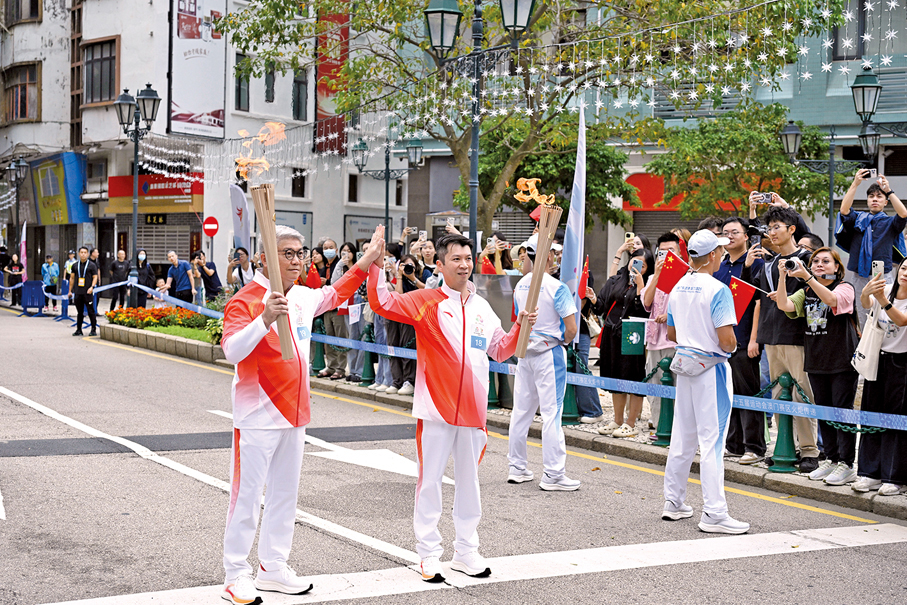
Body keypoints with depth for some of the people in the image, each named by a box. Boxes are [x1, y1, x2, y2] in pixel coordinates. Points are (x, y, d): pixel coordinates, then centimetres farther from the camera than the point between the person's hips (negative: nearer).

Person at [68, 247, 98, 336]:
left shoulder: (92, 265, 3)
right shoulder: (75, 265, 13)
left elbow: (95, 277, -1)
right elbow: (72, 278, 17)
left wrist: (92, 287, -17)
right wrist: (70, 291, 14)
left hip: (88, 292, -4)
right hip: (77, 292, 4)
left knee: (91, 311, -4)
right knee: (79, 312, 9)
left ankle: (94, 330, 1)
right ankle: (78, 330, 15)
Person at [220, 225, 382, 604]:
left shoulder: (303, 297, 9)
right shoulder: (245, 301, -15)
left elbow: (335, 294, 30)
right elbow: (232, 350, -29)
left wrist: (367, 261, 28)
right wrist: (265, 320, -42)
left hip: (294, 415, 8)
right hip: (258, 417, -8)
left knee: (285, 493, 14)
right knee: (247, 495, -3)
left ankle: (273, 567, 25)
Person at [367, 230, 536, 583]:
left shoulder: (482, 307, 12)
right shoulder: (427, 301, -5)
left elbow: (499, 351, 19)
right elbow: (383, 303, -17)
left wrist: (521, 327, 3)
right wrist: (374, 264, -27)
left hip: (472, 408, 5)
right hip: (436, 407, -5)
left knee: (469, 480, 13)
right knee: (430, 480, 1)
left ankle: (466, 551, 25)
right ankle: (429, 554, 11)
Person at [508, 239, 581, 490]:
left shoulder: (520, 285, 6)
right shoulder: (556, 287, -15)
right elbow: (571, 328, -16)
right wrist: (563, 341, 3)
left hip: (525, 351, 7)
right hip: (549, 352, -7)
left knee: (521, 410, 12)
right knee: (551, 412, -4)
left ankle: (517, 467, 19)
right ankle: (553, 474, -2)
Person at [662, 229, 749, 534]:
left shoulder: (678, 288, 8)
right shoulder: (717, 290, -16)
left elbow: (671, 333, 17)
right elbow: (726, 340, -21)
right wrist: (732, 344, 0)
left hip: (685, 363, 8)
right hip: (710, 368, -7)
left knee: (682, 438, 15)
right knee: (712, 440, -6)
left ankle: (674, 503, 23)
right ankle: (713, 513, -5)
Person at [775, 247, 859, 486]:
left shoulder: (845, 288, -4)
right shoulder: (807, 292, 13)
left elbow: (831, 299, -26)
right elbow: (784, 305, -2)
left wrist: (807, 277, -35)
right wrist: (782, 277, -14)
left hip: (842, 361, -6)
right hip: (816, 360, 6)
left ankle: (846, 465, 1)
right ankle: (830, 459, 21)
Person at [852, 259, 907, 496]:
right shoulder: (886, 289, 3)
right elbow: (866, 304, -16)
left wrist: (883, 300, -41)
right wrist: (866, 292, -39)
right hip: (877, 359, 5)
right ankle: (870, 473, 12)